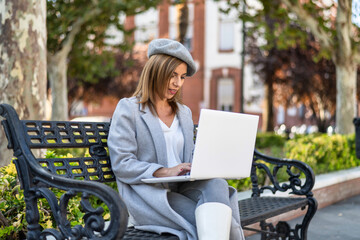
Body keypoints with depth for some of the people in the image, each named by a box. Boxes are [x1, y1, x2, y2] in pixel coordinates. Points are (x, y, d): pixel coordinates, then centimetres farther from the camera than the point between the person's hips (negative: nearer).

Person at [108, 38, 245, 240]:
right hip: (148, 194, -5)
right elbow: (121, 164, -6)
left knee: (217, 184, -33)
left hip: (180, 188, 6)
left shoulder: (184, 113, 24)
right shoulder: (128, 109, 3)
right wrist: (164, 172, -20)